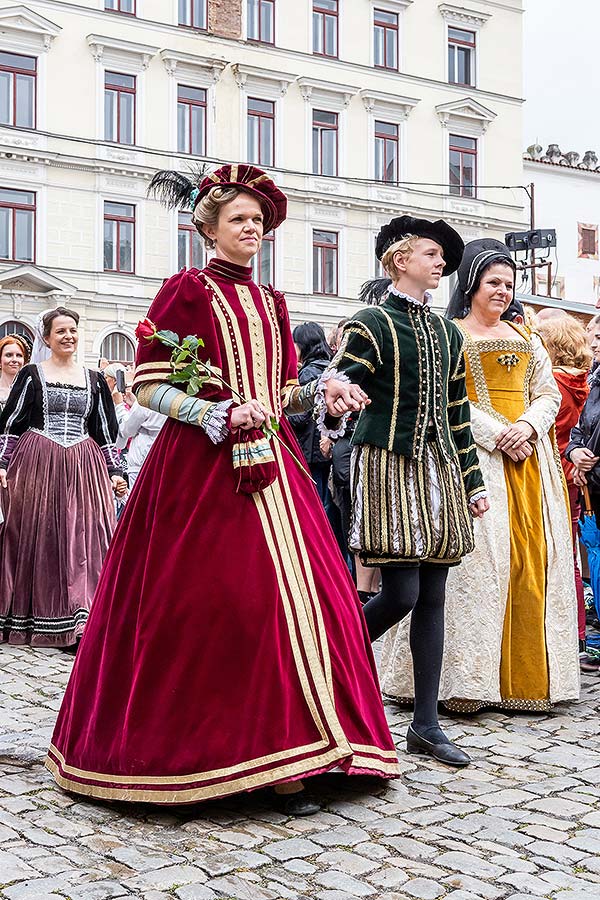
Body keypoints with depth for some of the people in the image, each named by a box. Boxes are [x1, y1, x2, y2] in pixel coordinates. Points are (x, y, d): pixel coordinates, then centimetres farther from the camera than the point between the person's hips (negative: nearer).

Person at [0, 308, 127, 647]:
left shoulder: (93, 380, 13)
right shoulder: (32, 374, 6)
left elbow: (105, 431, 15)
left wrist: (115, 471, 8)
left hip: (83, 467, 2)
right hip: (37, 466, -2)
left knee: (84, 540, -4)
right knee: (36, 540, 2)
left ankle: (77, 623, -2)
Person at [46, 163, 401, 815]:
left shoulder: (270, 302, 17)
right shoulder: (188, 290, 0)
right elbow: (147, 388, -6)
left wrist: (321, 393, 0)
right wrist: (223, 415, -17)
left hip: (269, 465, 6)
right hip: (202, 466, -6)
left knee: (294, 594, -2)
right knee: (203, 603, -8)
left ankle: (280, 759, 4)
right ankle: (187, 748, 7)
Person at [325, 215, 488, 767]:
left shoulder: (446, 333, 16)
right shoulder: (372, 324, -3)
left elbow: (457, 413, 18)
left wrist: (473, 483, 16)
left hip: (438, 470, 6)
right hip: (387, 467, -6)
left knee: (432, 597, 4)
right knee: (401, 594, -11)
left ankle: (426, 725, 11)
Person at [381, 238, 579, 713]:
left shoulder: (526, 338, 20)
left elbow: (549, 394, 14)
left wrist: (528, 426, -7)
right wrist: (498, 435, -16)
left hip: (530, 456, 6)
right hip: (476, 455, -5)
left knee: (535, 557, 2)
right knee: (482, 554, -12)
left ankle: (526, 674, 9)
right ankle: (469, 677, -8)